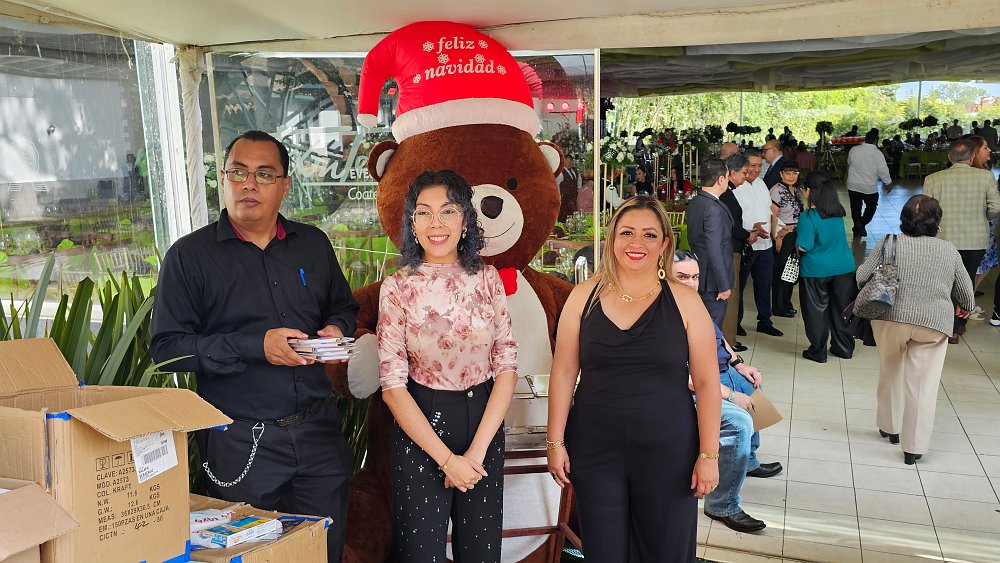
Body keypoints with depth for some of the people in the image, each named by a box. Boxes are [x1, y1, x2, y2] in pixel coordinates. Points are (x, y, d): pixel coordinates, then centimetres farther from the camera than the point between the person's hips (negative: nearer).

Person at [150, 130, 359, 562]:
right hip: (240, 442, -3)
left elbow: (343, 307, 20)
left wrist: (336, 330, -3)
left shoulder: (314, 244, 8)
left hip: (318, 430, 4)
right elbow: (167, 347, -9)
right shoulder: (189, 255, -4)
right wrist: (255, 347, -19)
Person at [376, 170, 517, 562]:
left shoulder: (487, 279, -1)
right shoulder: (398, 287, -8)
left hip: (484, 422, 3)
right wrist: (445, 458, -13)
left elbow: (507, 367, -2)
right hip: (420, 429, -2)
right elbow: (392, 385, -9)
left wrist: (478, 448, -10)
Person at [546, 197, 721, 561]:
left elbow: (706, 383, -2)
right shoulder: (585, 297, -1)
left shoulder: (684, 302, -4)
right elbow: (563, 372, 1)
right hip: (594, 449, 1)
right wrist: (555, 442, 0)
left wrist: (709, 455, -5)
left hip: (667, 452, 0)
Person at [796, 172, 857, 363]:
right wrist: (798, 229, 13)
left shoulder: (808, 217, -20)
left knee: (816, 310, 9)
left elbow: (804, 247, -22)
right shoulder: (838, 213, 1)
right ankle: (844, 348, 27)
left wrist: (795, 234, -1)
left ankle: (818, 351, 17)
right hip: (844, 267, 5)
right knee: (842, 308, 17)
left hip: (816, 270, -5)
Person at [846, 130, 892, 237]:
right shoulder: (877, 153, -13)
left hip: (853, 185, 2)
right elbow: (883, 170, -10)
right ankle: (862, 224, -3)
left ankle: (857, 226, 9)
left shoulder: (853, 150, -3)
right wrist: (887, 182, 6)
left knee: (855, 208, 12)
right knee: (871, 206, 15)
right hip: (869, 187, -2)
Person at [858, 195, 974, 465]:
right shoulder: (949, 251, 2)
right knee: (923, 385, 7)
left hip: (891, 318, 0)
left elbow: (862, 275, -5)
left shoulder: (890, 243, -2)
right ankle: (914, 447, 12)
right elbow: (965, 293, 9)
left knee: (891, 374, 21)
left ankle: (890, 427, 36)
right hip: (933, 324, 0)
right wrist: (965, 308, 31)